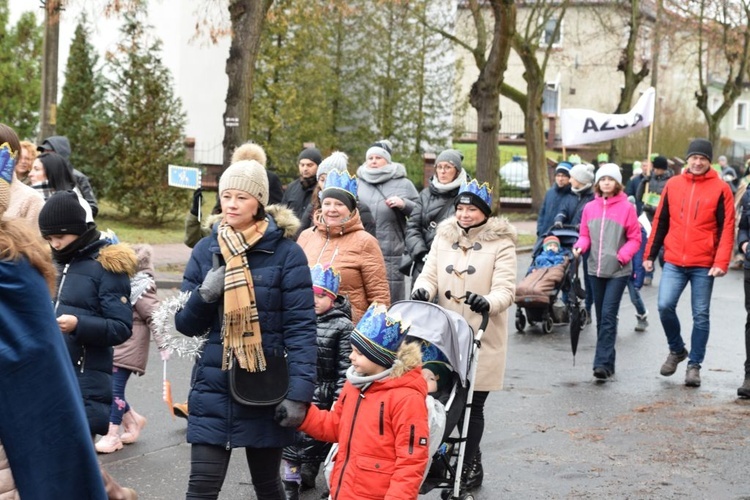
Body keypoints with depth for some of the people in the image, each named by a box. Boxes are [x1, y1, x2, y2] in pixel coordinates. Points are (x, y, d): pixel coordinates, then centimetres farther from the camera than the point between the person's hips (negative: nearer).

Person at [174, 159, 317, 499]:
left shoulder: (286, 253, -7)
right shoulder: (206, 250, 4)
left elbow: (301, 328, -11)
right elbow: (185, 324, 6)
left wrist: (299, 392, -19)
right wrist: (203, 296, -15)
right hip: (213, 387, 2)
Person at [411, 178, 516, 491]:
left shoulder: (501, 243, -5)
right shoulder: (444, 236, 8)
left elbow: (506, 289, -12)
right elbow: (430, 274, 5)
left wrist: (488, 303, -33)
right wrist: (422, 290, -18)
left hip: (482, 339, -4)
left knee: (472, 404, 4)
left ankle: (469, 464, 19)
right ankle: (470, 462, 21)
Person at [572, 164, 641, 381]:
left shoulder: (626, 208, -4)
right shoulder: (590, 208, 7)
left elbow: (635, 238, 0)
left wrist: (622, 256, -15)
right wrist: (580, 247, -7)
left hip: (618, 271, -4)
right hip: (596, 269, 4)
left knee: (608, 316, -12)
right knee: (601, 317, 10)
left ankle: (603, 362, -13)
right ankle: (607, 361, 19)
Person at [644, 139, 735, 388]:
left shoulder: (720, 188, -1)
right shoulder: (673, 185, 7)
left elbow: (727, 228, -4)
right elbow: (660, 222, 11)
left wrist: (721, 262, -13)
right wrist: (650, 255, 9)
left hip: (703, 264, -2)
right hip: (674, 262, 2)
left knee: (701, 316, 4)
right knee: (665, 306, -10)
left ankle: (694, 365, 15)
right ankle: (677, 350, 14)